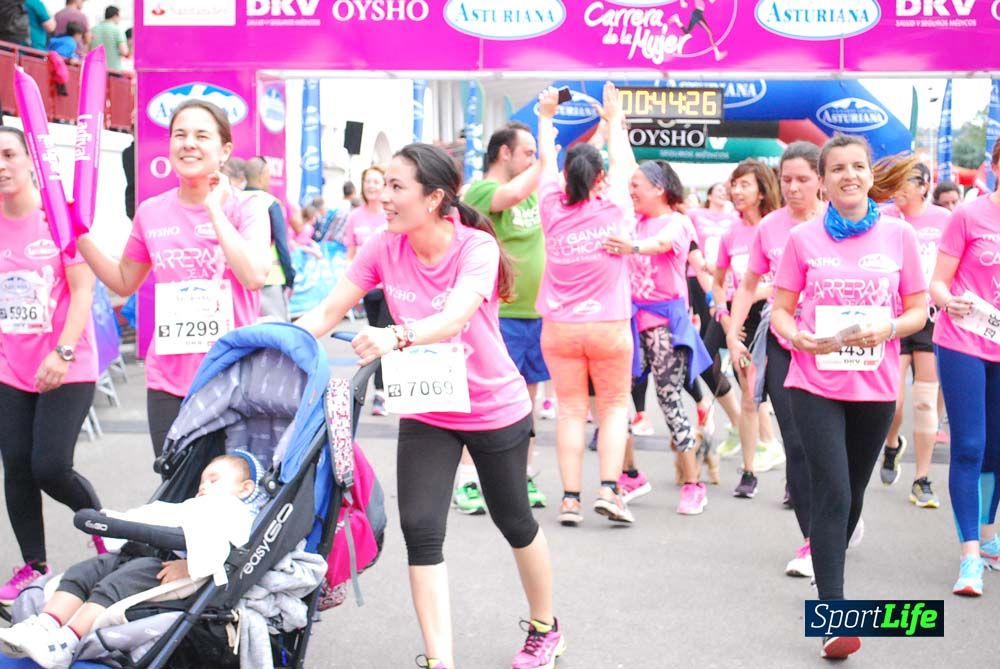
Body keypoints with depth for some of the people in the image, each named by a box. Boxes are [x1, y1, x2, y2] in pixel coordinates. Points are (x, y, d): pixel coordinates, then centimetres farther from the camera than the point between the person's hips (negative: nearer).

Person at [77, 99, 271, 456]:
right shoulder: (151, 212, 6)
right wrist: (79, 237, 8)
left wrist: (214, 209, -15)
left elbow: (254, 276, -23)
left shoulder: (246, 205, -5)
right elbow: (125, 282, 20)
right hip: (167, 382, 4)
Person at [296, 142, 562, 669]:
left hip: (495, 408, -3)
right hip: (426, 413, 3)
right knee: (420, 530, -9)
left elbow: (454, 318, -40)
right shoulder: (384, 248, -10)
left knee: (514, 522, 14)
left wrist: (396, 337, -59)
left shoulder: (477, 247, -23)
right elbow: (327, 314, -11)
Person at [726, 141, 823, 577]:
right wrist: (733, 334, 9)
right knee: (796, 444, 0)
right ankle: (814, 539, 11)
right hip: (783, 346, 2)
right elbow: (749, 284, 16)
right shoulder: (769, 227, 5)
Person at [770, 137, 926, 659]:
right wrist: (798, 337, -19)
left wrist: (887, 329, -17)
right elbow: (780, 310, 2)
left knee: (851, 493, 15)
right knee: (832, 494, -11)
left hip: (874, 386, 2)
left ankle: (829, 570, 39)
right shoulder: (804, 238, -1)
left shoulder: (898, 235, 1)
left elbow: (919, 310, 4)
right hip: (816, 384, -2)